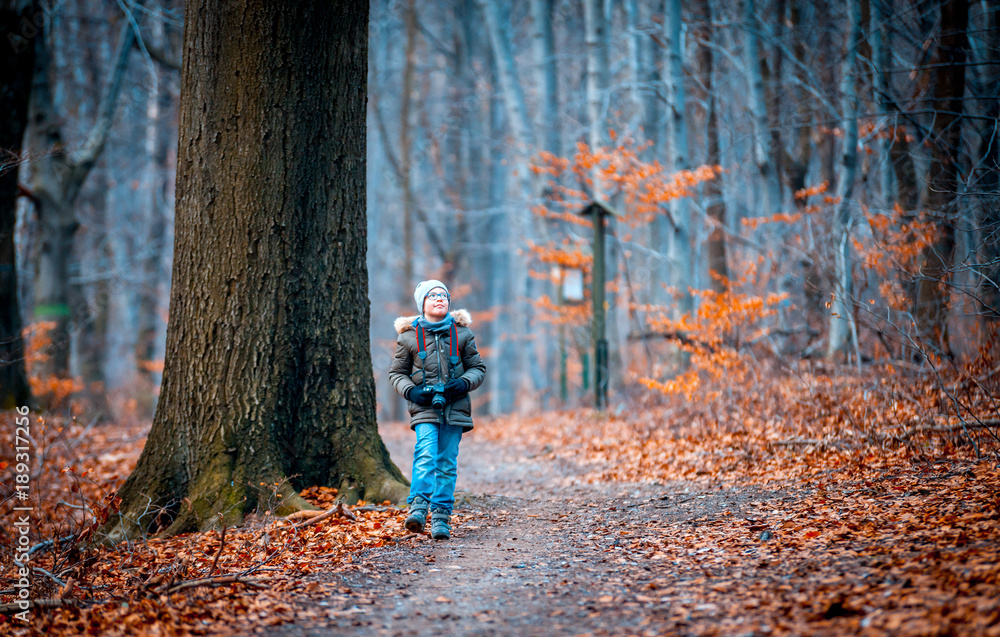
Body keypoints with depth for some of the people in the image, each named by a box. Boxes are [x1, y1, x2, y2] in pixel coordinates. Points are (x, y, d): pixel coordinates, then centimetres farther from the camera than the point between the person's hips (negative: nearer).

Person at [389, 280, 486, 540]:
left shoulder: (461, 333, 8)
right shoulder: (409, 336, 5)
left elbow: (478, 368, 13)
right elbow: (397, 372, 12)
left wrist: (464, 383, -8)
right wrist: (410, 391, -7)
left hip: (455, 407, 2)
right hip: (424, 407, -2)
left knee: (447, 462, 2)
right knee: (425, 453, -22)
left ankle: (441, 517, 7)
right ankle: (418, 506, -26)